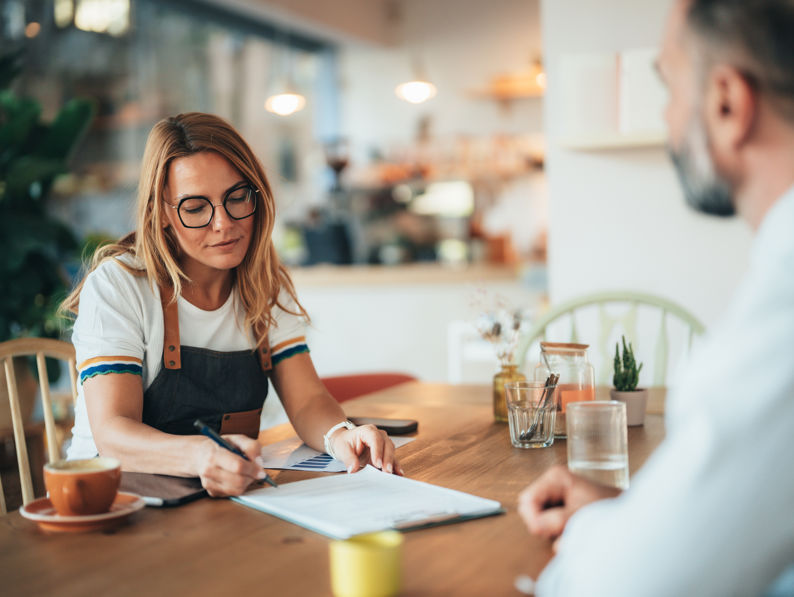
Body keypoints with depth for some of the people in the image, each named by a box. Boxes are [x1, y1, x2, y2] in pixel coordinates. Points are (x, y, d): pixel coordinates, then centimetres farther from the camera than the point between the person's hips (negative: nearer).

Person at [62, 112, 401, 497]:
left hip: (232, 495, 5)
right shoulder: (117, 285, -11)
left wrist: (339, 437, -25)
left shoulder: (266, 285, 6)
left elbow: (306, 400, -1)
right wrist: (200, 455, -41)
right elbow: (112, 434, -20)